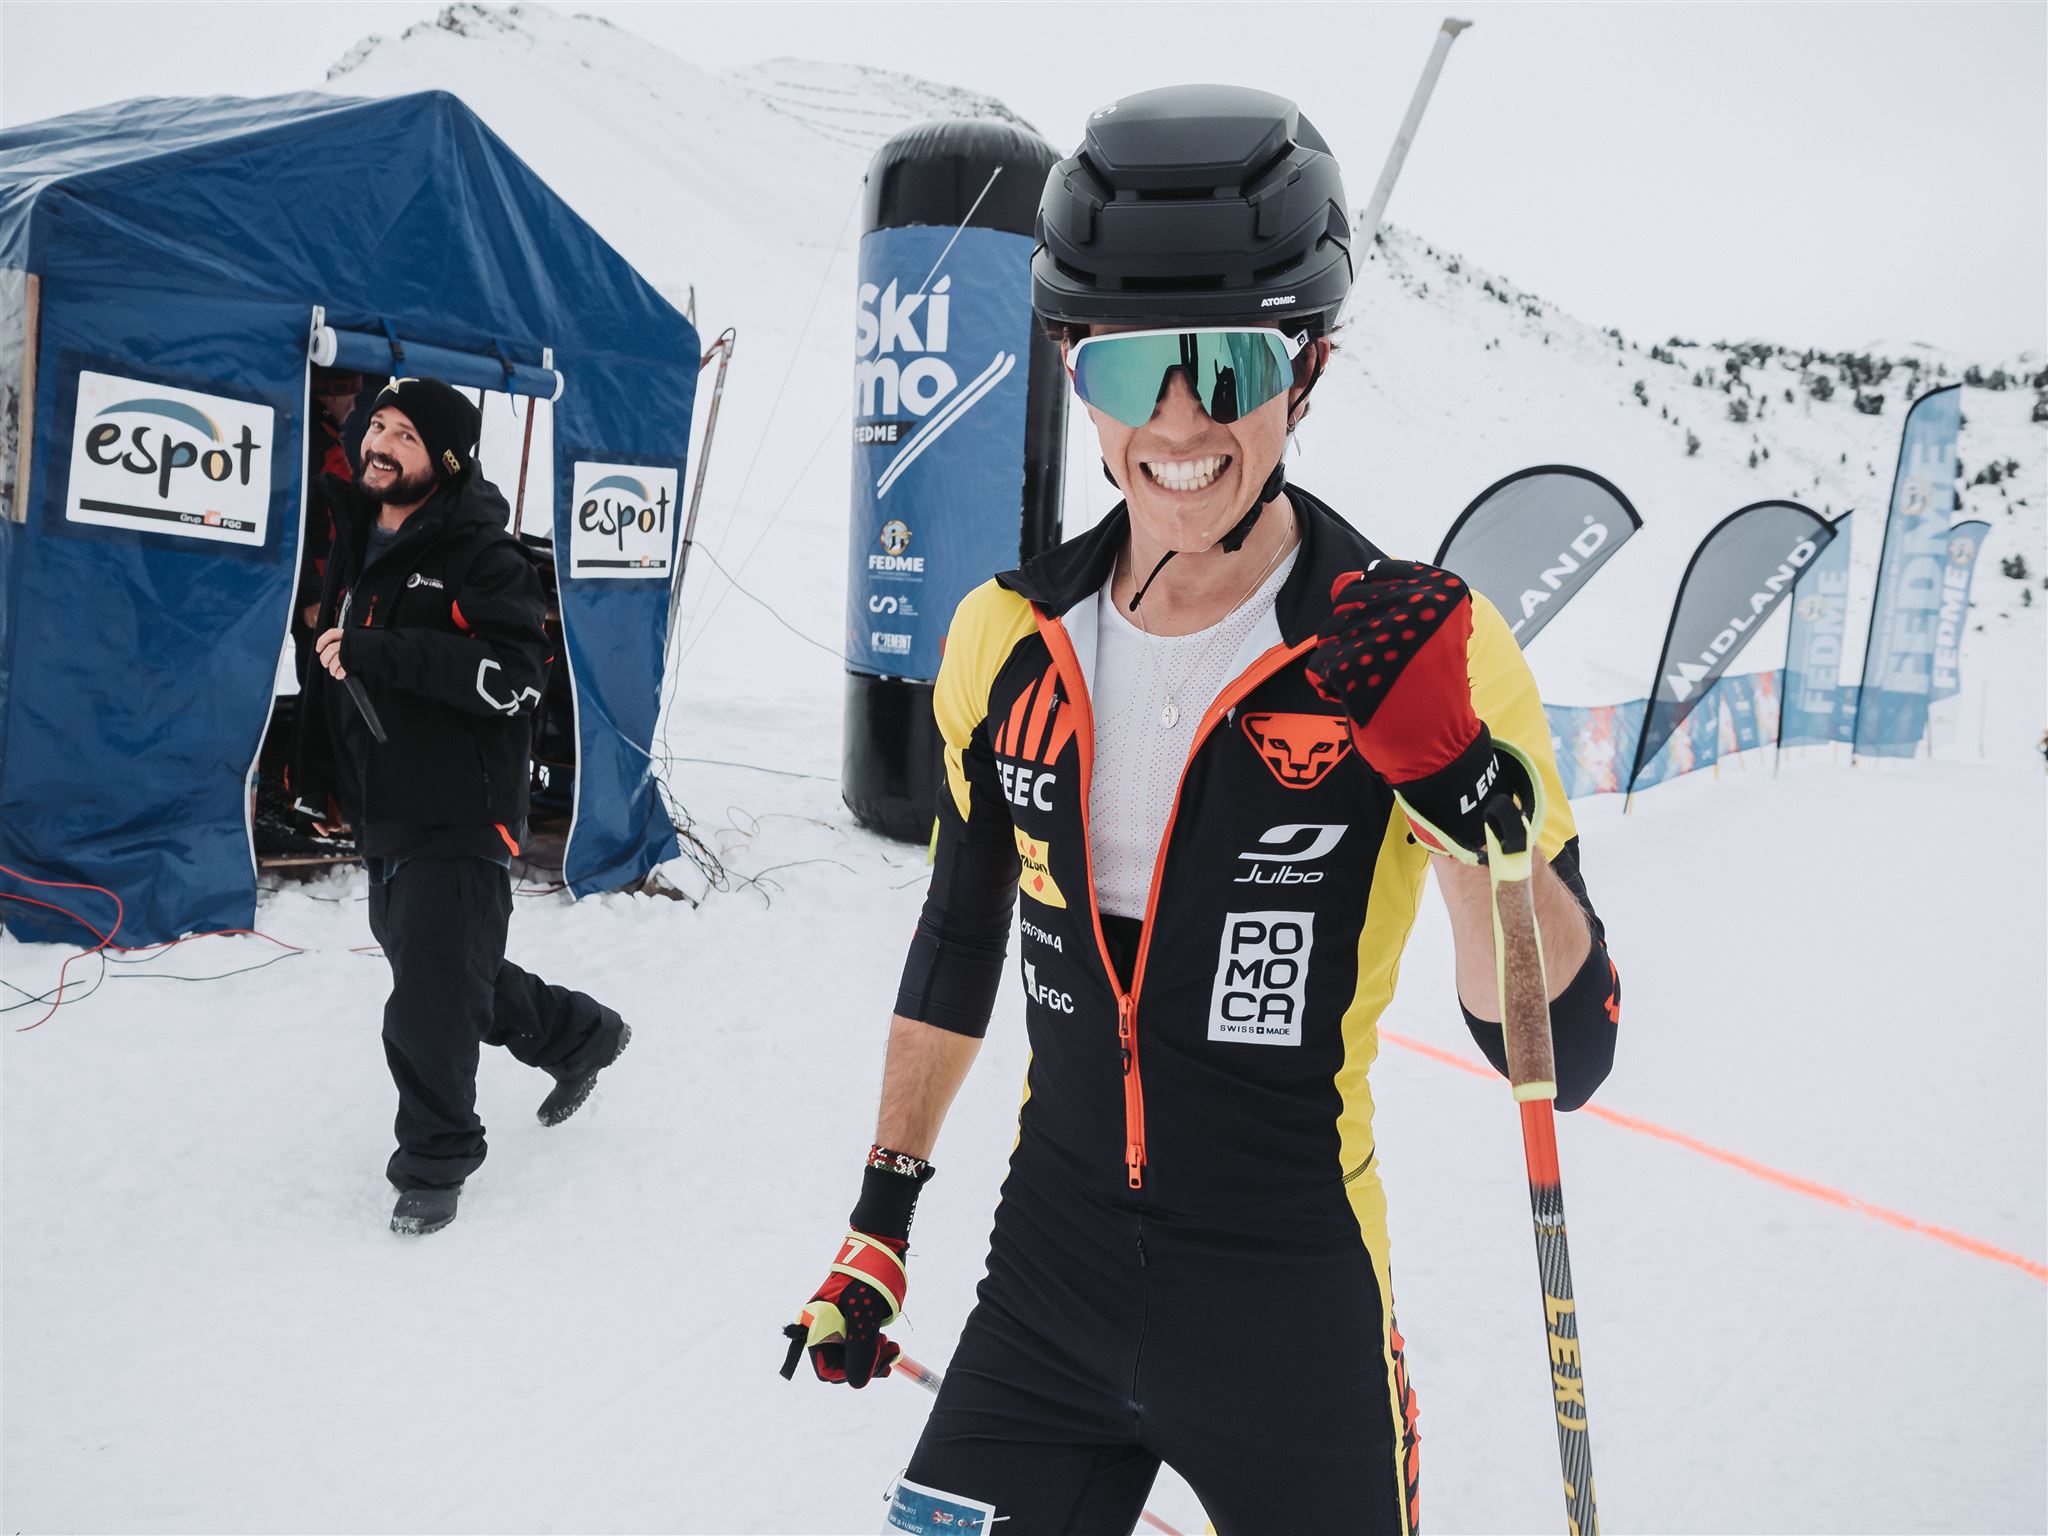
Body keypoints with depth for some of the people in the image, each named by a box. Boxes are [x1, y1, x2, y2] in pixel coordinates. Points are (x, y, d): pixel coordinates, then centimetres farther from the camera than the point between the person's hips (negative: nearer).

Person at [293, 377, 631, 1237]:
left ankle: (434, 1160, 15)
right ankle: (578, 1036, 41)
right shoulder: (357, 545, 12)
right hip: (383, 817, 9)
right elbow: (331, 665, 23)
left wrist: (386, 653, -29)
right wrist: (319, 781, 23)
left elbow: (516, 675, -24)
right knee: (432, 965, 21)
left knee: (429, 1003, -6)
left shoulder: (481, 553, -13)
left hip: (459, 819, -9)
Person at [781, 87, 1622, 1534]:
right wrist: (881, 1221, 13)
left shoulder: (1424, 653, -16)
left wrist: (1470, 802, -32)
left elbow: (1564, 1056, -15)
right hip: (1045, 1288, 3)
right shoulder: (1007, 641, -5)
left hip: (1294, 1318, -2)